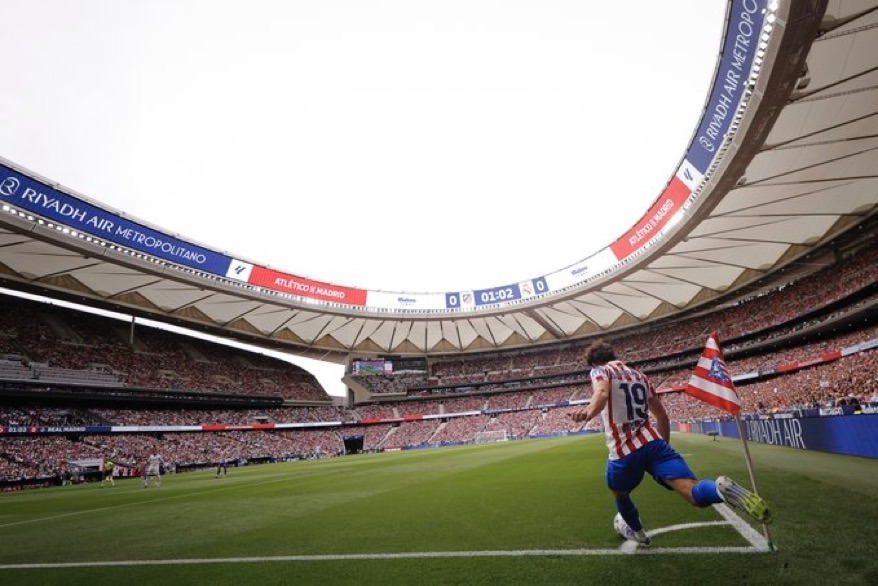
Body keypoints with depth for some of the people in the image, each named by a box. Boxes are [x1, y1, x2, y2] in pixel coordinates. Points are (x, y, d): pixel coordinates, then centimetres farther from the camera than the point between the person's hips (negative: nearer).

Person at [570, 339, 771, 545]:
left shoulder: (599, 371, 2)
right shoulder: (638, 374, 22)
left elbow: (602, 392, -24)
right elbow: (662, 415, 24)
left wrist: (589, 412, -45)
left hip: (624, 451, -4)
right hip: (654, 441, 4)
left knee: (619, 494, 27)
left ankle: (639, 533, 44)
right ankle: (720, 489, -41)